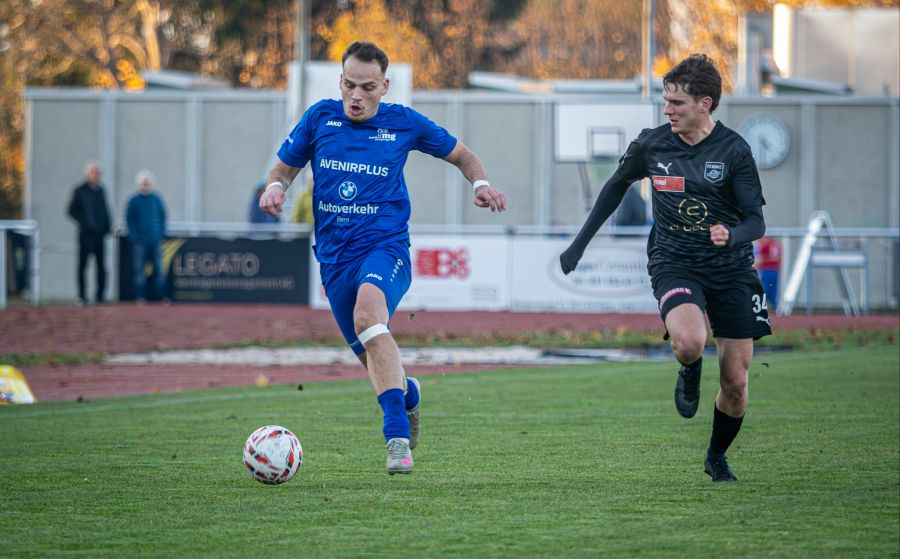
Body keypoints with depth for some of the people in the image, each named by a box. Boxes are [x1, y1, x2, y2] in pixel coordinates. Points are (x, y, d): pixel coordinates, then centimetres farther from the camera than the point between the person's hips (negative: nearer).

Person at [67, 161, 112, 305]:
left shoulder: (101, 190, 14)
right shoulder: (79, 191, -1)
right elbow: (72, 211, -2)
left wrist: (107, 226, 6)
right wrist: (85, 223, -13)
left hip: (100, 234, 5)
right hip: (86, 234, -4)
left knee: (101, 266, 3)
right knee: (83, 265, -1)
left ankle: (100, 295, 10)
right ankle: (81, 296, 3)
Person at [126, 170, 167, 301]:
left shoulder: (156, 199, 8)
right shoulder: (134, 200, 1)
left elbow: (162, 217, 14)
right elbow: (129, 219, 2)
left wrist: (162, 233, 4)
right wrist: (134, 236, -6)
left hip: (155, 241, 2)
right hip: (140, 241, -2)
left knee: (159, 269, -1)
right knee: (139, 270, -1)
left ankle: (161, 295, 2)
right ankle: (140, 296, 2)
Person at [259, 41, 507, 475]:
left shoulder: (403, 123, 1)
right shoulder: (320, 118, 4)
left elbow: (460, 154, 15)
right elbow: (284, 166, 16)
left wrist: (480, 183, -5)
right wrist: (275, 187, -8)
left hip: (385, 246, -4)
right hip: (334, 256, 4)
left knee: (368, 312, -35)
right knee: (372, 358, 8)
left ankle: (397, 435, -37)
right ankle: (407, 392, 47)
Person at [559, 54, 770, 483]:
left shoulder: (733, 150, -9)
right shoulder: (651, 144, -3)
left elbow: (755, 220, -8)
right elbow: (618, 185, 16)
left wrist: (732, 236, -32)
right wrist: (579, 244, 17)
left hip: (730, 268, 0)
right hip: (673, 262, 0)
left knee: (735, 383, 2)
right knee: (689, 342, -33)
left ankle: (717, 458, 30)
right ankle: (690, 372, 5)